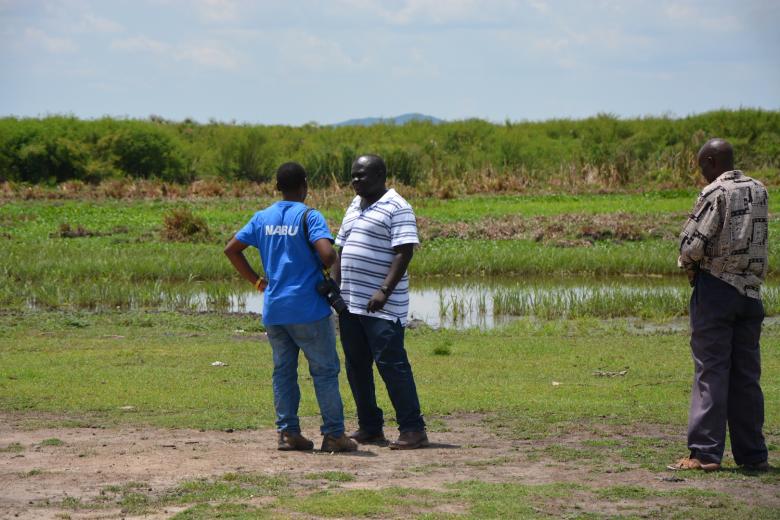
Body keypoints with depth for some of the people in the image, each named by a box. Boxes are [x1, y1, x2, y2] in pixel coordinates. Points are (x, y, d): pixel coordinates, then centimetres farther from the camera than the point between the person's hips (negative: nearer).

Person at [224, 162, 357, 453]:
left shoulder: (262, 218, 8)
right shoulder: (309, 217, -10)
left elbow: (231, 249, 12)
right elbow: (327, 255, -23)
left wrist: (257, 281, 14)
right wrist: (326, 265, 1)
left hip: (273, 310, 5)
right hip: (309, 309, -5)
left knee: (283, 370, 12)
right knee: (325, 370, 2)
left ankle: (287, 432, 9)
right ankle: (333, 434, 1)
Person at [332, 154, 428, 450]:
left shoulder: (396, 208, -8)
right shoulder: (354, 207, 18)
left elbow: (404, 252, -17)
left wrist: (384, 290, -25)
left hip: (382, 307, -9)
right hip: (350, 302, 9)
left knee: (391, 364, -11)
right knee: (356, 367, 10)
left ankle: (413, 430, -8)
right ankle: (370, 428, 18)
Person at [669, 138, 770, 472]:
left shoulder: (715, 193, -12)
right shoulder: (759, 191, 9)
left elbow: (692, 245, -15)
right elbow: (757, 240, 13)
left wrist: (688, 266, 5)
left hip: (715, 288, -6)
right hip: (750, 291, 6)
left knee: (711, 372, -5)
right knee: (747, 376, 9)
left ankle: (705, 453, -7)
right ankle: (752, 454, 11)